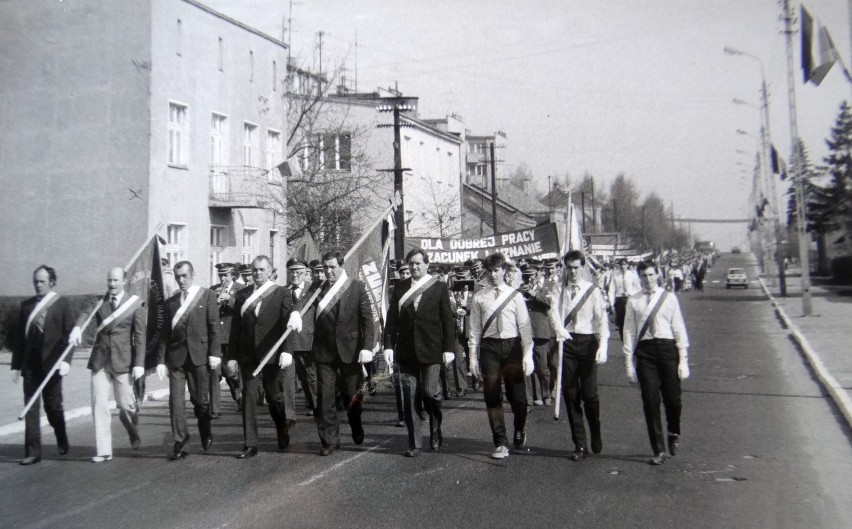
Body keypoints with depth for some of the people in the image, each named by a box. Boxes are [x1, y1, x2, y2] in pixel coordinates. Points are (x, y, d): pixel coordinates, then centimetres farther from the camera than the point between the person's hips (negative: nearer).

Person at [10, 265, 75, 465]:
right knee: (31, 408, 2)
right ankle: (32, 452, 6)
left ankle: (62, 441, 30)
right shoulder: (26, 305, 10)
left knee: (53, 406, 6)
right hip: (30, 364, 3)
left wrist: (66, 360, -15)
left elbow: (69, 334, -5)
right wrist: (16, 365, 7)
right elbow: (19, 336, 11)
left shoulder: (62, 303, -1)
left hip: (51, 364, -3)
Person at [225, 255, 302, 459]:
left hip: (273, 356, -2)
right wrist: (232, 356, 4)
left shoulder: (282, 294, 1)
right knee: (248, 398, 1)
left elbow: (288, 324, -7)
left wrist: (286, 351, -18)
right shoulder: (242, 295, 10)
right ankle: (250, 444, 8)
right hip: (248, 356, 3)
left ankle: (283, 434, 32)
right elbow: (235, 327, 9)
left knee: (276, 397, 6)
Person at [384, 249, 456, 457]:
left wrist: (449, 348, -6)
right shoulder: (400, 288, 9)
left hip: (430, 349, -2)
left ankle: (436, 430, 25)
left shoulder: (439, 287, 2)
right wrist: (388, 345, -2)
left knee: (429, 391, -4)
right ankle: (414, 444, 11)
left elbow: (447, 319, 0)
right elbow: (392, 318, 7)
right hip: (406, 350, 3)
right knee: (408, 397, 2)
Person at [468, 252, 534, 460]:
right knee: (492, 396, 3)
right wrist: (473, 357, 1)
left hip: (512, 346, -1)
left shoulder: (515, 296, 1)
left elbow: (525, 327, 0)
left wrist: (528, 355, -6)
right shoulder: (479, 297, 3)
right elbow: (475, 329, 5)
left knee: (517, 395, 5)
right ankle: (501, 443, 15)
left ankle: (520, 430, 36)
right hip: (489, 347, 1)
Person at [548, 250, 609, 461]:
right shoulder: (558, 291, 8)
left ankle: (596, 438, 23)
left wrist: (603, 345, -13)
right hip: (566, 342, 2)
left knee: (589, 393, -2)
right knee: (570, 394, 4)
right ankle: (580, 445, 15)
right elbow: (554, 312, -8)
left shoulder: (592, 291, 3)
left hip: (587, 342, -2)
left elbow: (602, 319, -1)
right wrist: (560, 329, -29)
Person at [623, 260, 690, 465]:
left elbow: (679, 329, 4)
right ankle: (659, 451, 12)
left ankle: (674, 433, 37)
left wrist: (683, 360, 0)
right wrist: (629, 362, 1)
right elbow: (629, 332, 5)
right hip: (645, 350, 0)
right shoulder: (633, 301, 5)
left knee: (673, 398, 4)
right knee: (650, 402, 1)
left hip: (667, 348, 0)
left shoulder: (669, 298, 4)